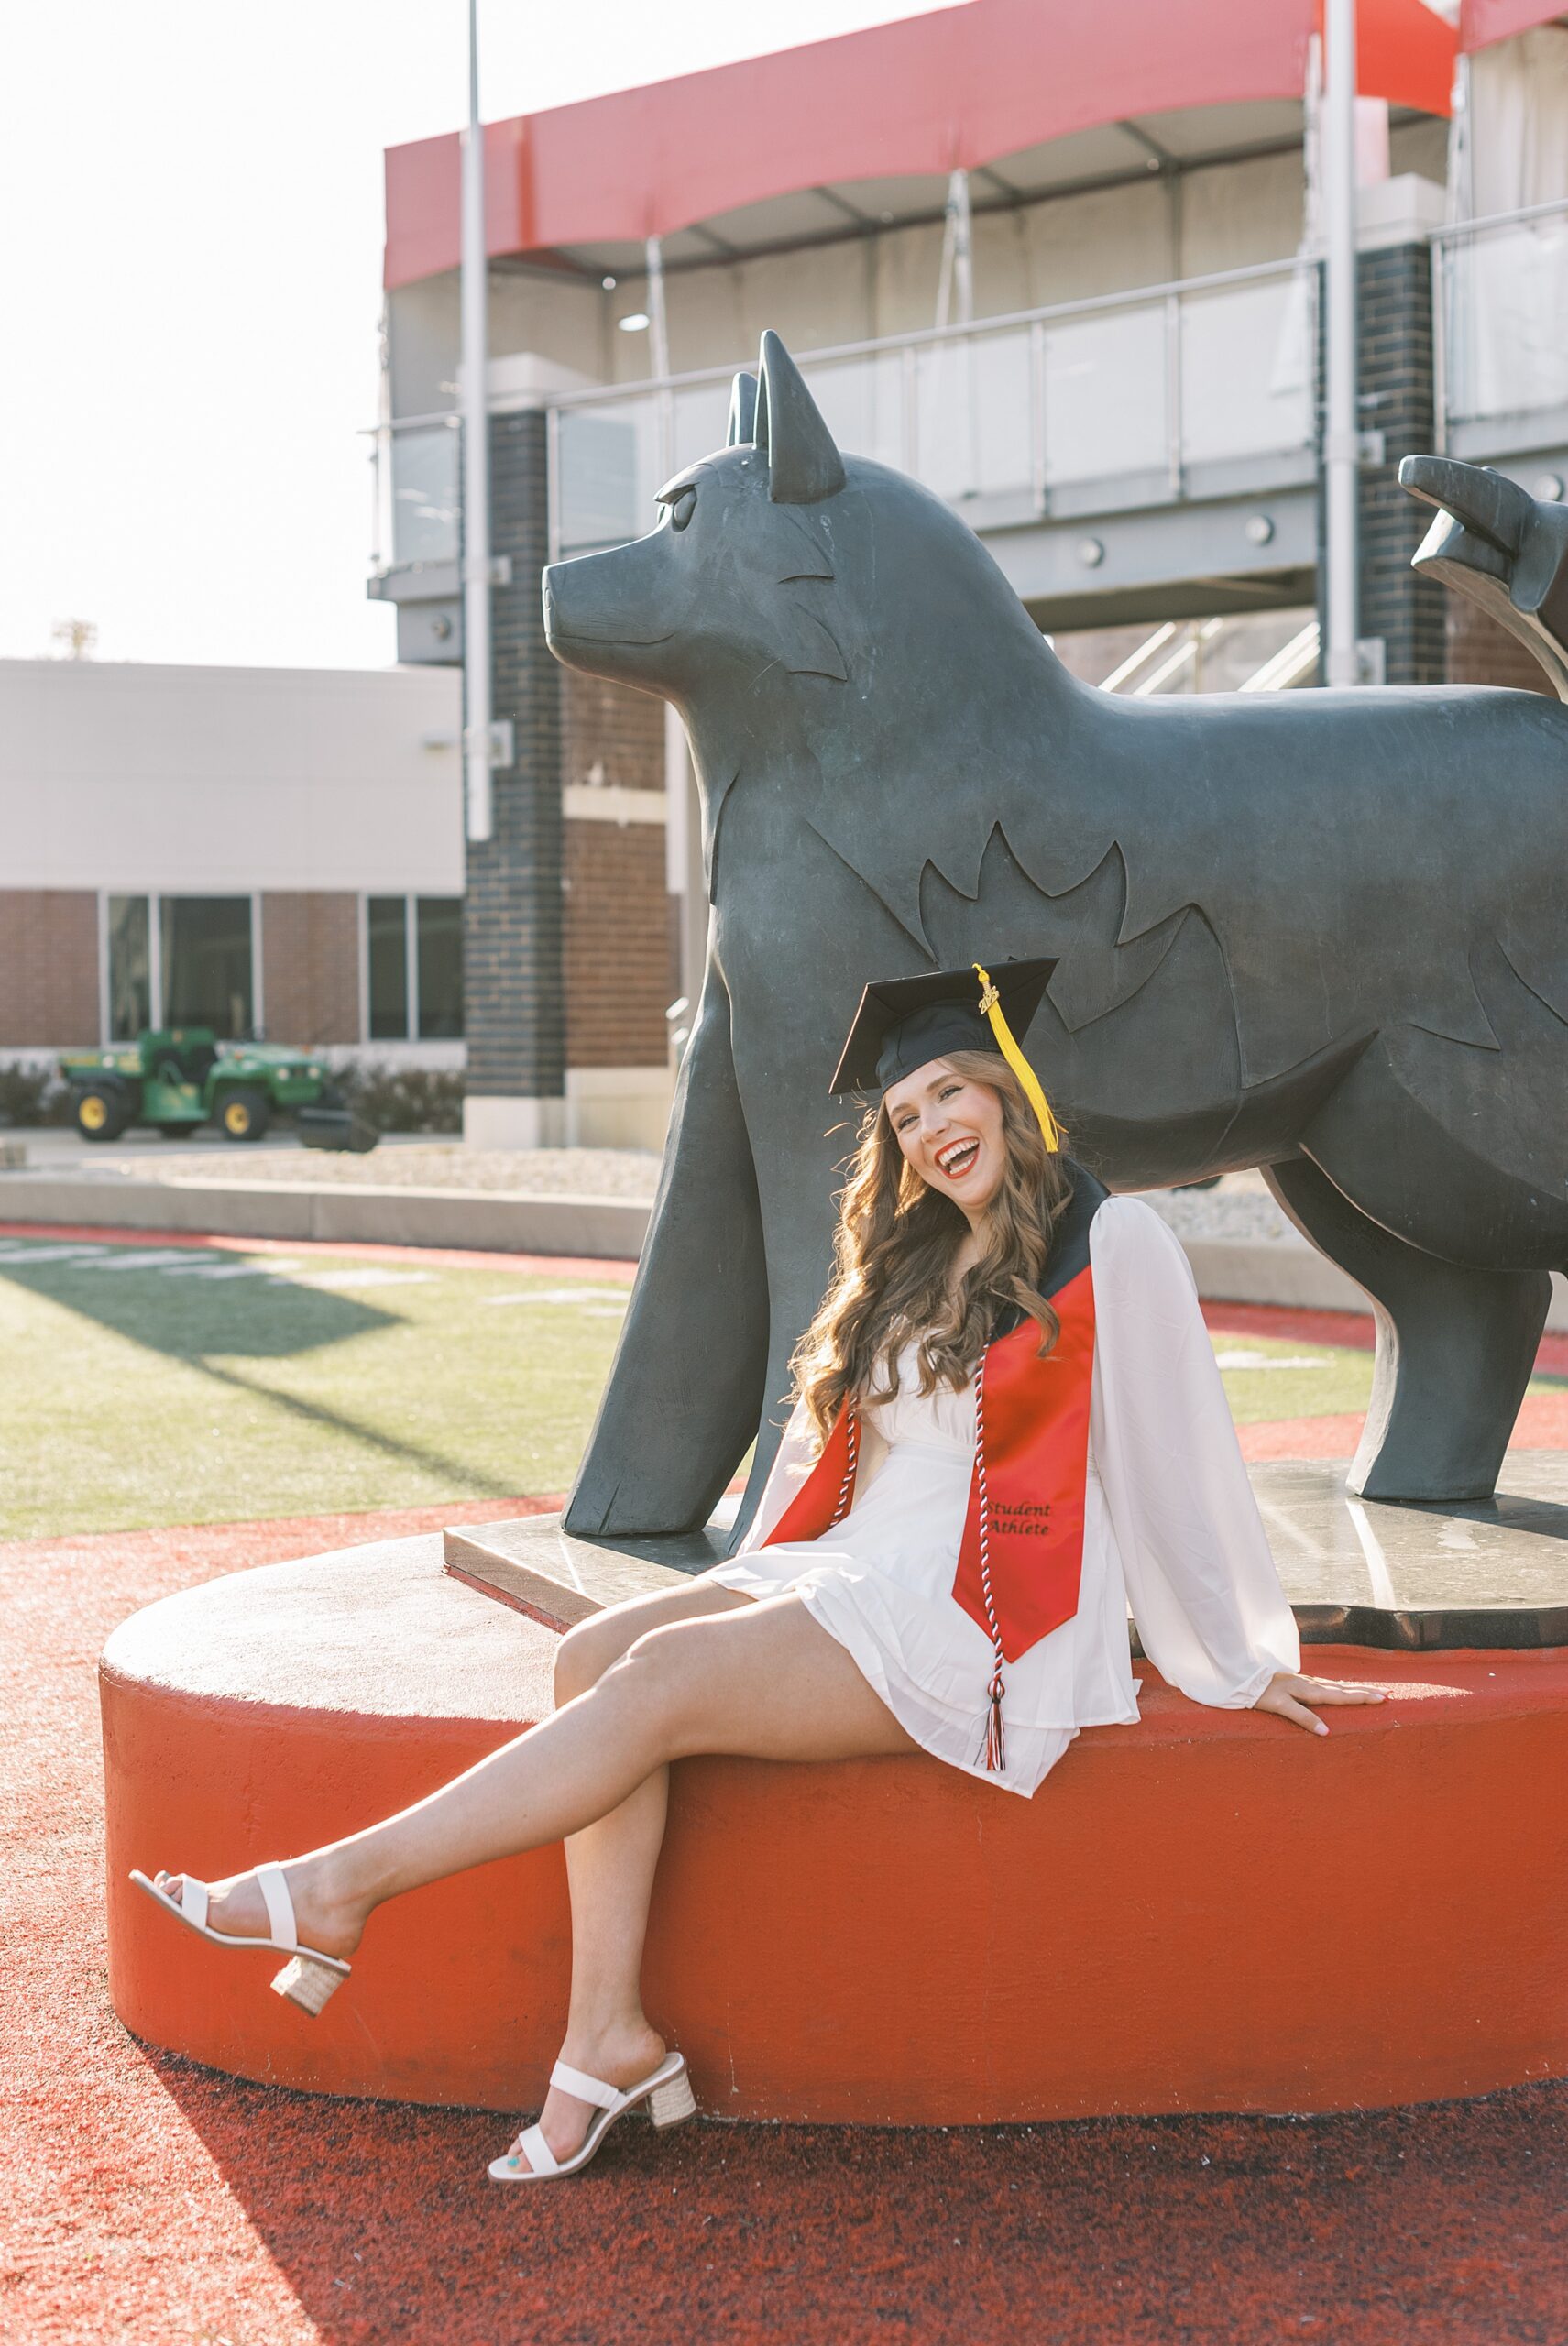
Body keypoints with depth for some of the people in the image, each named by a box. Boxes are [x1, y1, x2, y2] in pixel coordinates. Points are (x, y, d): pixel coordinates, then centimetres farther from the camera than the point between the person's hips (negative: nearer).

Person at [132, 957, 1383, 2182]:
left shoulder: (1109, 1247, -3)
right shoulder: (907, 1264, 20)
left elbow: (1184, 1463, 1)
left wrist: (1240, 1662, 6)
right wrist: (762, 1589, 21)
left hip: (974, 1630, -7)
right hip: (846, 1580, 7)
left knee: (661, 1681, -26)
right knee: (598, 1651, -20)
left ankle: (343, 1885, -25)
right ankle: (609, 2032, -25)